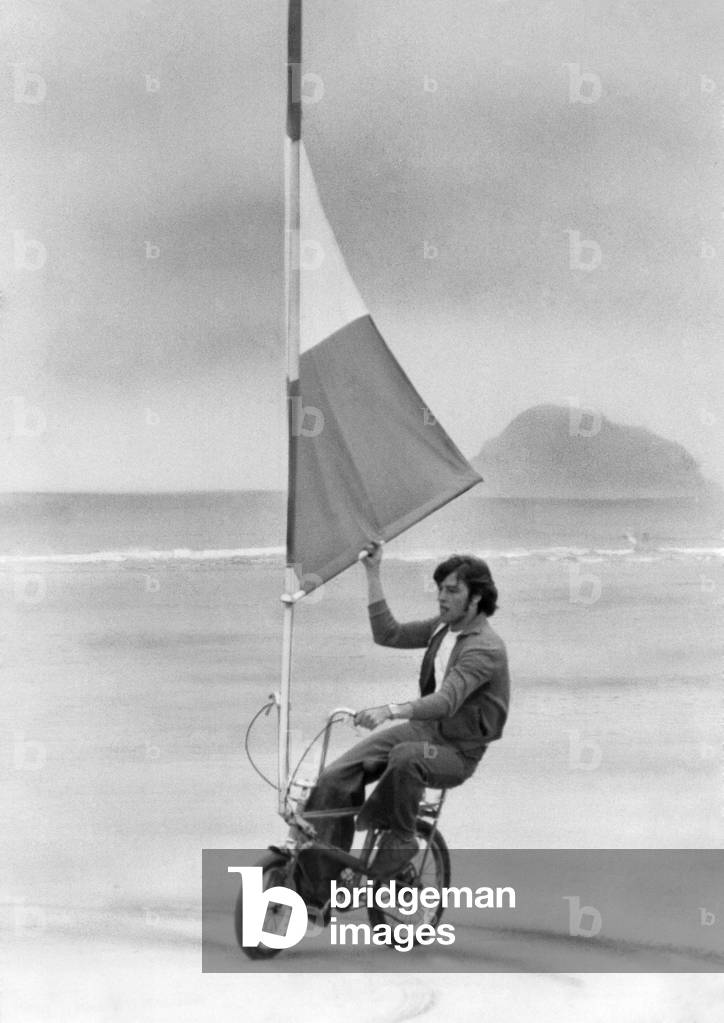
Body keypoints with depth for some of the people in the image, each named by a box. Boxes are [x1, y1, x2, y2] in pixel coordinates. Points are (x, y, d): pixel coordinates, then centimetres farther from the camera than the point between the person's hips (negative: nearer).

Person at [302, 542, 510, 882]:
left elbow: (447, 701, -34)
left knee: (406, 758, -42)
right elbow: (388, 633, 8)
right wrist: (373, 573, 3)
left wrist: (390, 711, -48)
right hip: (421, 728, 8)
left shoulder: (485, 648, -21)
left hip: (457, 751, -8)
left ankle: (399, 841, -20)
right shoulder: (443, 627, 7)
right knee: (334, 779, -13)